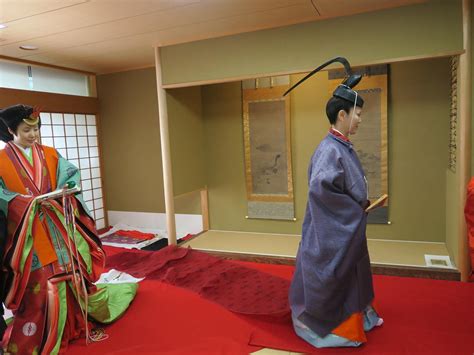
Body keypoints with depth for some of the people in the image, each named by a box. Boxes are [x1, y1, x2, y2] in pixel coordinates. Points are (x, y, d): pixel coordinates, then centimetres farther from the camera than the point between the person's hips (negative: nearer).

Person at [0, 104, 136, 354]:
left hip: (58, 226, 4)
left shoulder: (50, 154, 7)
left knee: (71, 272, 12)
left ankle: (76, 324, 34)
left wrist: (66, 189, -16)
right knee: (37, 284, 1)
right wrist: (26, 201, -21)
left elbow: (72, 174, 4)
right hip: (27, 230, -3)